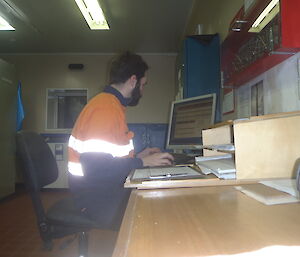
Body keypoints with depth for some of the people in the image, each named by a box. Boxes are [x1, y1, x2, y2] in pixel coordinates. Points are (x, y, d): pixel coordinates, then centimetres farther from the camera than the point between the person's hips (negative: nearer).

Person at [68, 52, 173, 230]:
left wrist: (137, 156, 11)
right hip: (96, 198, -9)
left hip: (105, 190, 9)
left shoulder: (112, 104, 13)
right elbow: (94, 167, -26)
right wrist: (142, 162, -17)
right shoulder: (106, 107, -18)